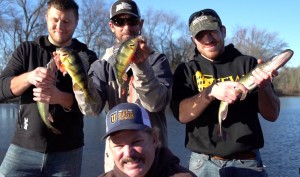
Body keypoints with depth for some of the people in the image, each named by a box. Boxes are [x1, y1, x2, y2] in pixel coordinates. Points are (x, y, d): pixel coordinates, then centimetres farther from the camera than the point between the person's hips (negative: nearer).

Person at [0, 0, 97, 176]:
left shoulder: (87, 57, 2)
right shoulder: (27, 49, 7)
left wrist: (60, 97, -25)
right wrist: (28, 77, -21)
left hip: (68, 152, -1)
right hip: (23, 147, 1)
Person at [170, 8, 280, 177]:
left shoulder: (248, 63, 2)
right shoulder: (186, 70, 2)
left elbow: (272, 115, -2)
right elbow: (182, 114, -12)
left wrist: (264, 87, -21)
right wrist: (211, 91, -28)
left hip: (247, 162, 1)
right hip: (203, 163, 0)